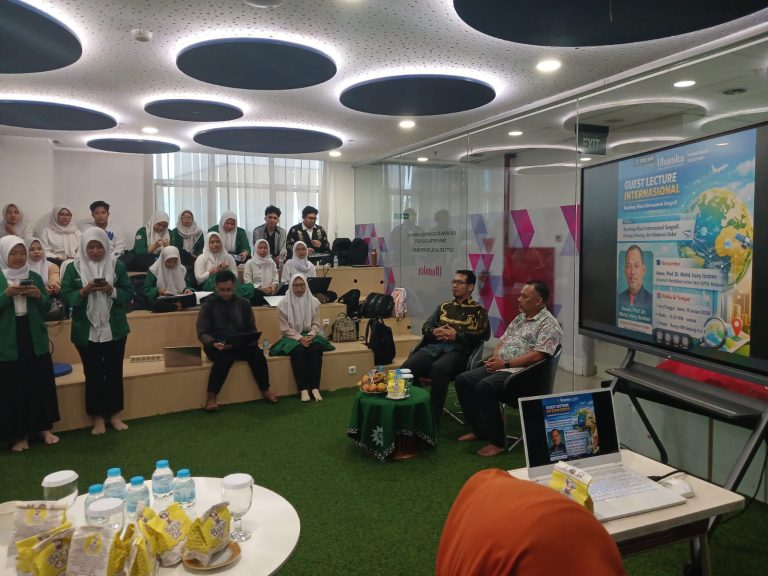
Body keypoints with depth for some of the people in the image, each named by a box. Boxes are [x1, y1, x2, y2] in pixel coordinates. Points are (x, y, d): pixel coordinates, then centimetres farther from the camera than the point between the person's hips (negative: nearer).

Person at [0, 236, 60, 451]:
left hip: (36, 340, 3)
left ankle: (44, 427, 21)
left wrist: (39, 296, -11)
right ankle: (19, 434, 13)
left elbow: (47, 307, 8)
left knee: (42, 384, 7)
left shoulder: (35, 277, 6)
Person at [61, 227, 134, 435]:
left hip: (114, 330, 1)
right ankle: (98, 416, 19)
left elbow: (129, 293, -1)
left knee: (114, 372, 9)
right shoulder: (73, 268, -1)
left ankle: (114, 414, 23)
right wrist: (83, 291, -21)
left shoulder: (118, 266, 1)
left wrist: (112, 290, -19)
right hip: (86, 332, -1)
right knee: (93, 374, 7)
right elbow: (65, 296, -4)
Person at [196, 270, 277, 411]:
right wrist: (214, 343, -23)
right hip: (216, 346, -2)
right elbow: (202, 333, -3)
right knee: (225, 357, -36)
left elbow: (251, 328, 13)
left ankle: (265, 390, -9)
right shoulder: (208, 305, 3)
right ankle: (211, 397, -24)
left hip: (240, 344, 3)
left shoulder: (243, 303, 10)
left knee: (257, 353, -27)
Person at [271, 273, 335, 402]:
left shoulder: (314, 302, 2)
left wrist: (310, 335, -16)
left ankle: (315, 387, -26)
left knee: (316, 349, -30)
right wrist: (300, 338, -19)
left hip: (310, 335, 2)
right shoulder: (284, 303, -5)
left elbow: (316, 324, 4)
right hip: (292, 337, -2)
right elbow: (285, 328, -7)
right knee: (298, 350, -33)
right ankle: (303, 389, -28)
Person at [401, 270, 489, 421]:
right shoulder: (444, 306, 29)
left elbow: (482, 334, -1)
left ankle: (433, 418, -29)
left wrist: (456, 335, -10)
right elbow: (425, 327, 22)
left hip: (458, 350, -4)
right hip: (434, 347, 4)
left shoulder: (478, 310, 15)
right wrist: (434, 332, -2)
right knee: (406, 368, -27)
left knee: (438, 368, -39)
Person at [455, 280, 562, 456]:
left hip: (521, 372, -9)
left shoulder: (549, 324, -8)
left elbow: (537, 355, -19)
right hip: (499, 367, 9)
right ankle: (480, 429, 7)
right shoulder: (519, 318, 19)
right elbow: (502, 342, 21)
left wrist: (505, 364, -19)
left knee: (484, 387, -31)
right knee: (463, 380, -5)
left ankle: (497, 442, -19)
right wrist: (495, 358, -1)